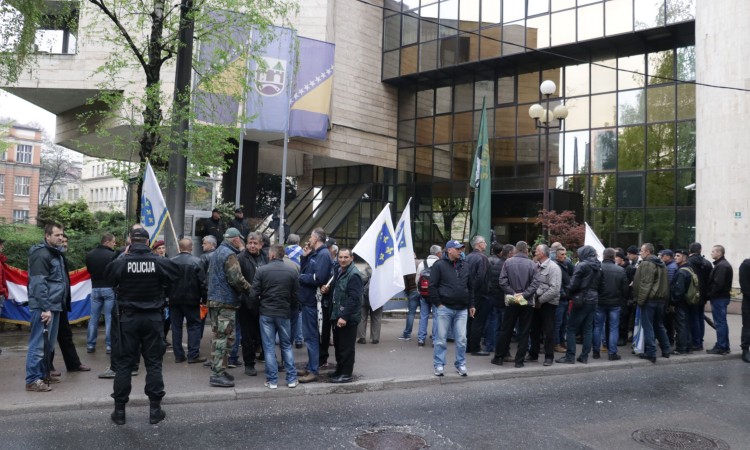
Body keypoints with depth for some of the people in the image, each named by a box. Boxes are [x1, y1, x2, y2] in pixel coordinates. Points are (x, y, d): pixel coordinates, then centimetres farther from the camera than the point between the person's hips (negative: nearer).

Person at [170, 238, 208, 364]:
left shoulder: (171, 261, -2)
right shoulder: (196, 261, -11)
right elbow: (203, 281, -11)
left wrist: (168, 296, 13)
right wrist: (204, 297, -1)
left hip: (174, 299, 3)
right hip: (191, 299, -3)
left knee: (176, 326, 10)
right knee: (194, 325, 5)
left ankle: (178, 355, 14)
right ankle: (193, 355, 2)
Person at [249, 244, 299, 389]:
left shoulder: (261, 270, -8)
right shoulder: (292, 271, -2)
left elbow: (253, 294, -8)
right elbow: (296, 295, 0)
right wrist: (292, 309, 17)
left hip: (266, 313, -2)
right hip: (284, 313, 2)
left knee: (269, 347, 6)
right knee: (286, 346, 13)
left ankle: (272, 380, 7)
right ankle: (292, 378, 12)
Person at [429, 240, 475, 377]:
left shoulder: (465, 265, 12)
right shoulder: (439, 265, -3)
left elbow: (470, 287, 17)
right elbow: (433, 286, -5)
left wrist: (471, 305, 14)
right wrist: (438, 303, -8)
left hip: (462, 309, 4)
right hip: (445, 308, -4)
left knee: (461, 339, 6)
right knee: (441, 339, 3)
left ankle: (461, 364, 19)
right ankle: (439, 365, 12)